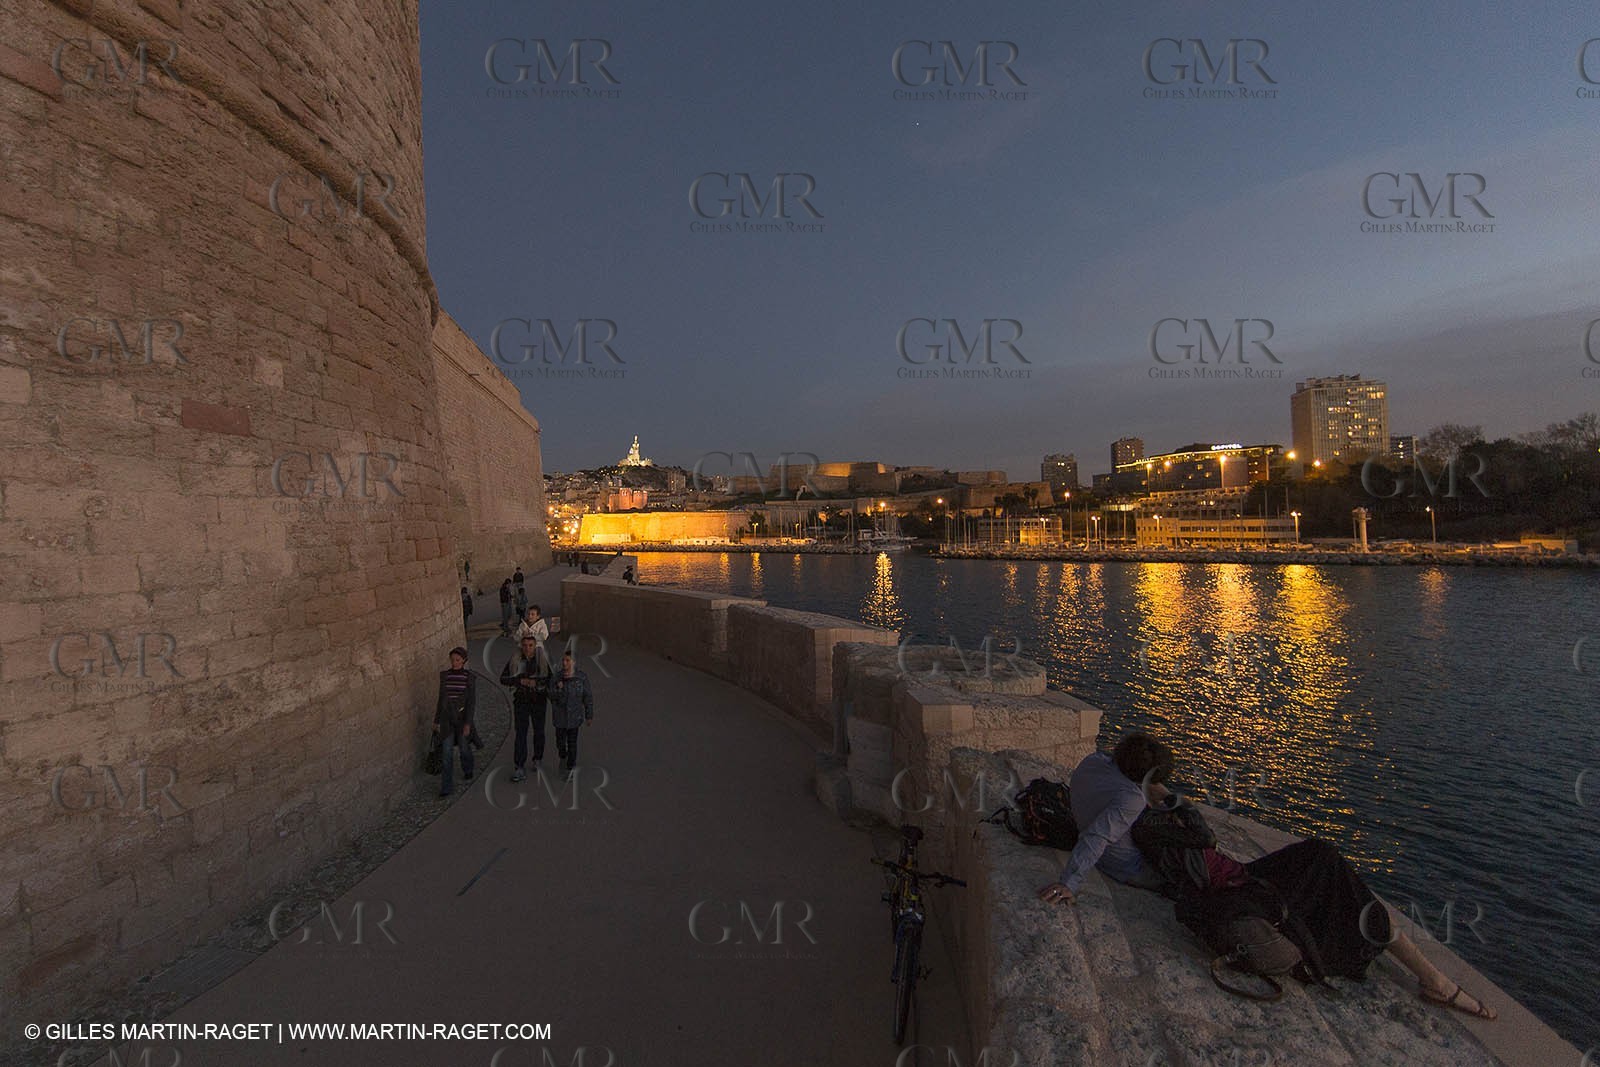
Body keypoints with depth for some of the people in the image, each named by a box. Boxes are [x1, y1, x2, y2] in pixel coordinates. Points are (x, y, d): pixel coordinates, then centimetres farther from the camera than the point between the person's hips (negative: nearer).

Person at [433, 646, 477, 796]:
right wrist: (436, 720, 10)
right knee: (447, 752, -3)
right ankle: (447, 786, 1)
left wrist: (468, 723, -16)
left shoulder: (470, 677, -9)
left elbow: (472, 701, -11)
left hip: (462, 717, -2)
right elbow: (441, 698, 8)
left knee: (464, 747, 14)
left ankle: (467, 770, 43)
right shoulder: (444, 675, 0)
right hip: (447, 718, 2)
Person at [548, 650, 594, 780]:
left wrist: (589, 715, 0)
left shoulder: (582, 677, -11)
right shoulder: (556, 677, -6)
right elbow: (552, 696, -4)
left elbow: (588, 697, -3)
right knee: (560, 742, 11)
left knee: (572, 743, 5)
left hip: (575, 716, -2)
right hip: (560, 715, 2)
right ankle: (563, 757, 42)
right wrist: (559, 687, -23)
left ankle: (570, 767, 21)